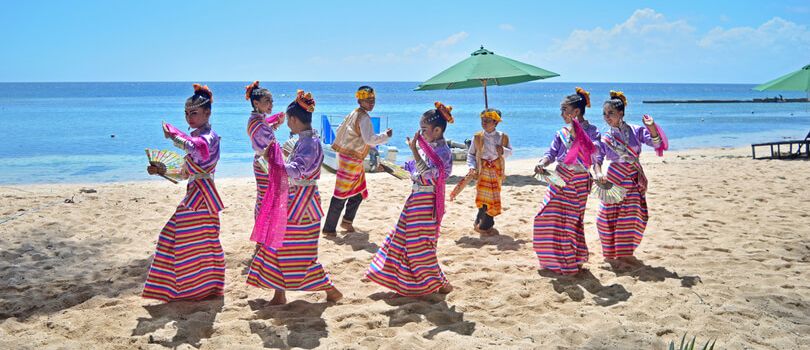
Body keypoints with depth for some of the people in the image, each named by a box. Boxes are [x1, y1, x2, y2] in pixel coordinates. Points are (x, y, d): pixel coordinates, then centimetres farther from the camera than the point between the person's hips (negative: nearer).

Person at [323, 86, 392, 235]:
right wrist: (386, 135, -17)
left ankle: (347, 221, 30)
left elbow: (340, 129, 19)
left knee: (358, 192, 19)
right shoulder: (364, 118, -19)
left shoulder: (354, 114, 11)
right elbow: (369, 139, -29)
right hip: (350, 160, -10)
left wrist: (340, 146, 29)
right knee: (341, 195, -4)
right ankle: (329, 228, 2)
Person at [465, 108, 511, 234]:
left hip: (497, 171, 2)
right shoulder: (477, 137, -2)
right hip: (482, 171, -2)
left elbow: (510, 151, 9)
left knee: (493, 197, 4)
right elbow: (471, 154, 3)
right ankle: (485, 223, 7)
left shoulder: (502, 137, 1)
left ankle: (485, 224, 19)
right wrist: (472, 167, -11)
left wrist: (503, 151, -14)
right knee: (483, 196, -8)